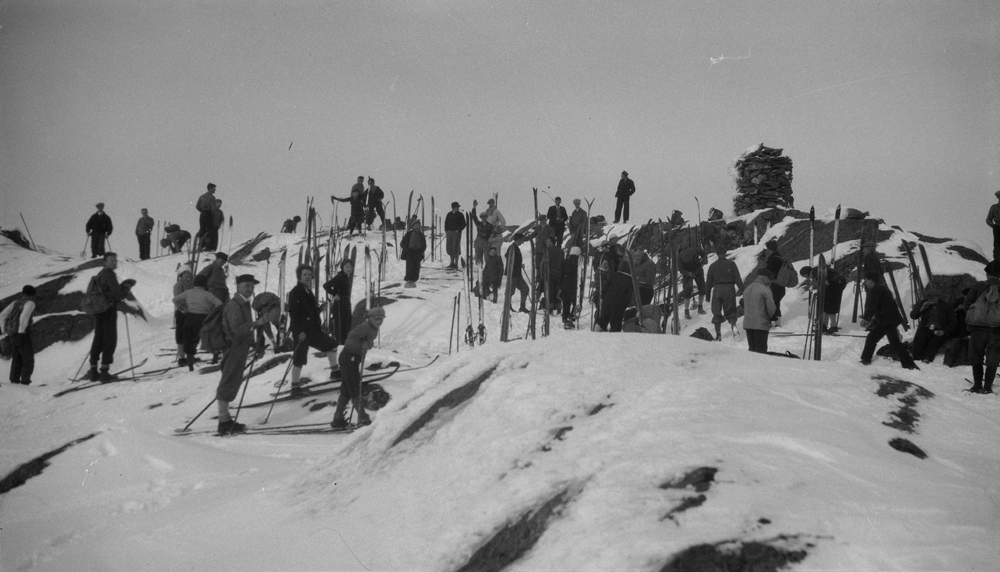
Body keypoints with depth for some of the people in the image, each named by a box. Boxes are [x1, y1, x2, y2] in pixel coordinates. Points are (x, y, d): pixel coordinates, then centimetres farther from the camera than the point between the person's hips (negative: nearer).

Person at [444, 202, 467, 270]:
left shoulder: (460, 215, -1)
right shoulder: (449, 214, 11)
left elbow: (463, 224, -3)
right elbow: (446, 223, 18)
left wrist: (458, 230, -13)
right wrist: (446, 231, 5)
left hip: (456, 233, -4)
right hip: (449, 232, 4)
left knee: (455, 248, -6)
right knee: (449, 248, 6)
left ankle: (456, 264, -1)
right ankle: (452, 263, 18)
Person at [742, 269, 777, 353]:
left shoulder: (747, 289, 15)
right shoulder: (765, 290, -9)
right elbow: (771, 309, -8)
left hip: (747, 324, 7)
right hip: (761, 325, -7)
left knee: (752, 349, 12)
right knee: (761, 350, -4)